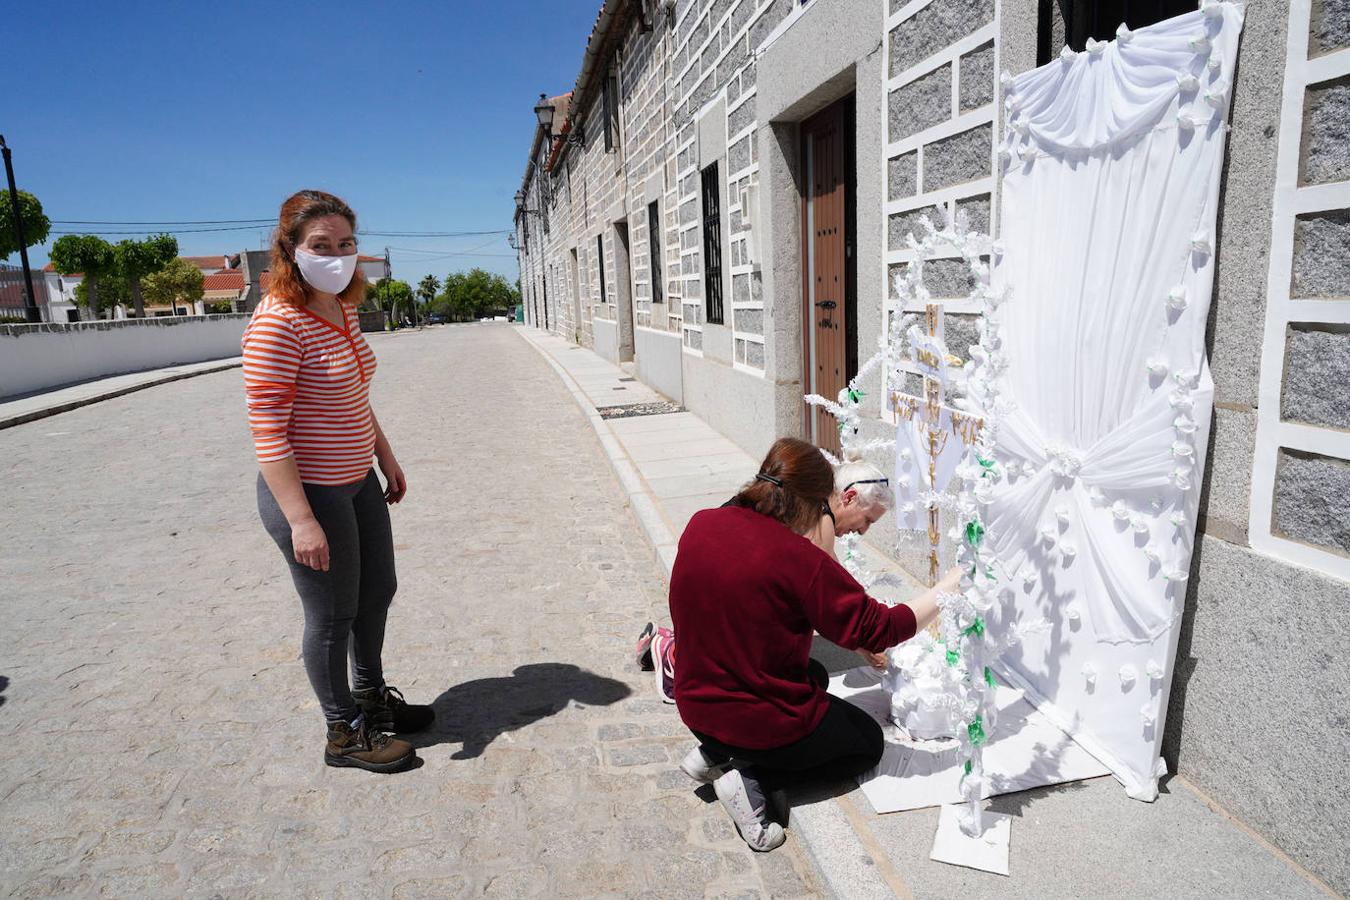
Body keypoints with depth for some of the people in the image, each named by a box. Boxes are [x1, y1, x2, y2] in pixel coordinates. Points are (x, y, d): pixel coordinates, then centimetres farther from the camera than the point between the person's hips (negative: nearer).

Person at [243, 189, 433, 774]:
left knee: (377, 591, 22)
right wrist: (301, 520, -25)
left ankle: (371, 695, 45)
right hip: (309, 493, -9)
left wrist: (387, 458, 20)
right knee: (332, 617, 7)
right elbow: (267, 431, -23)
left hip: (358, 481, 9)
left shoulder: (344, 310, 6)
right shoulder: (278, 323, -22)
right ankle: (345, 733, 28)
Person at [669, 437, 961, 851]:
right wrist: (946, 590, -6)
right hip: (766, 720, -7)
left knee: (814, 675, 32)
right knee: (868, 743, 21)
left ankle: (713, 754, 14)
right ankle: (752, 778, -1)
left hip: (696, 706, 7)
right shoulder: (798, 558, -26)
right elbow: (878, 629, -19)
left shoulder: (700, 525, -7)